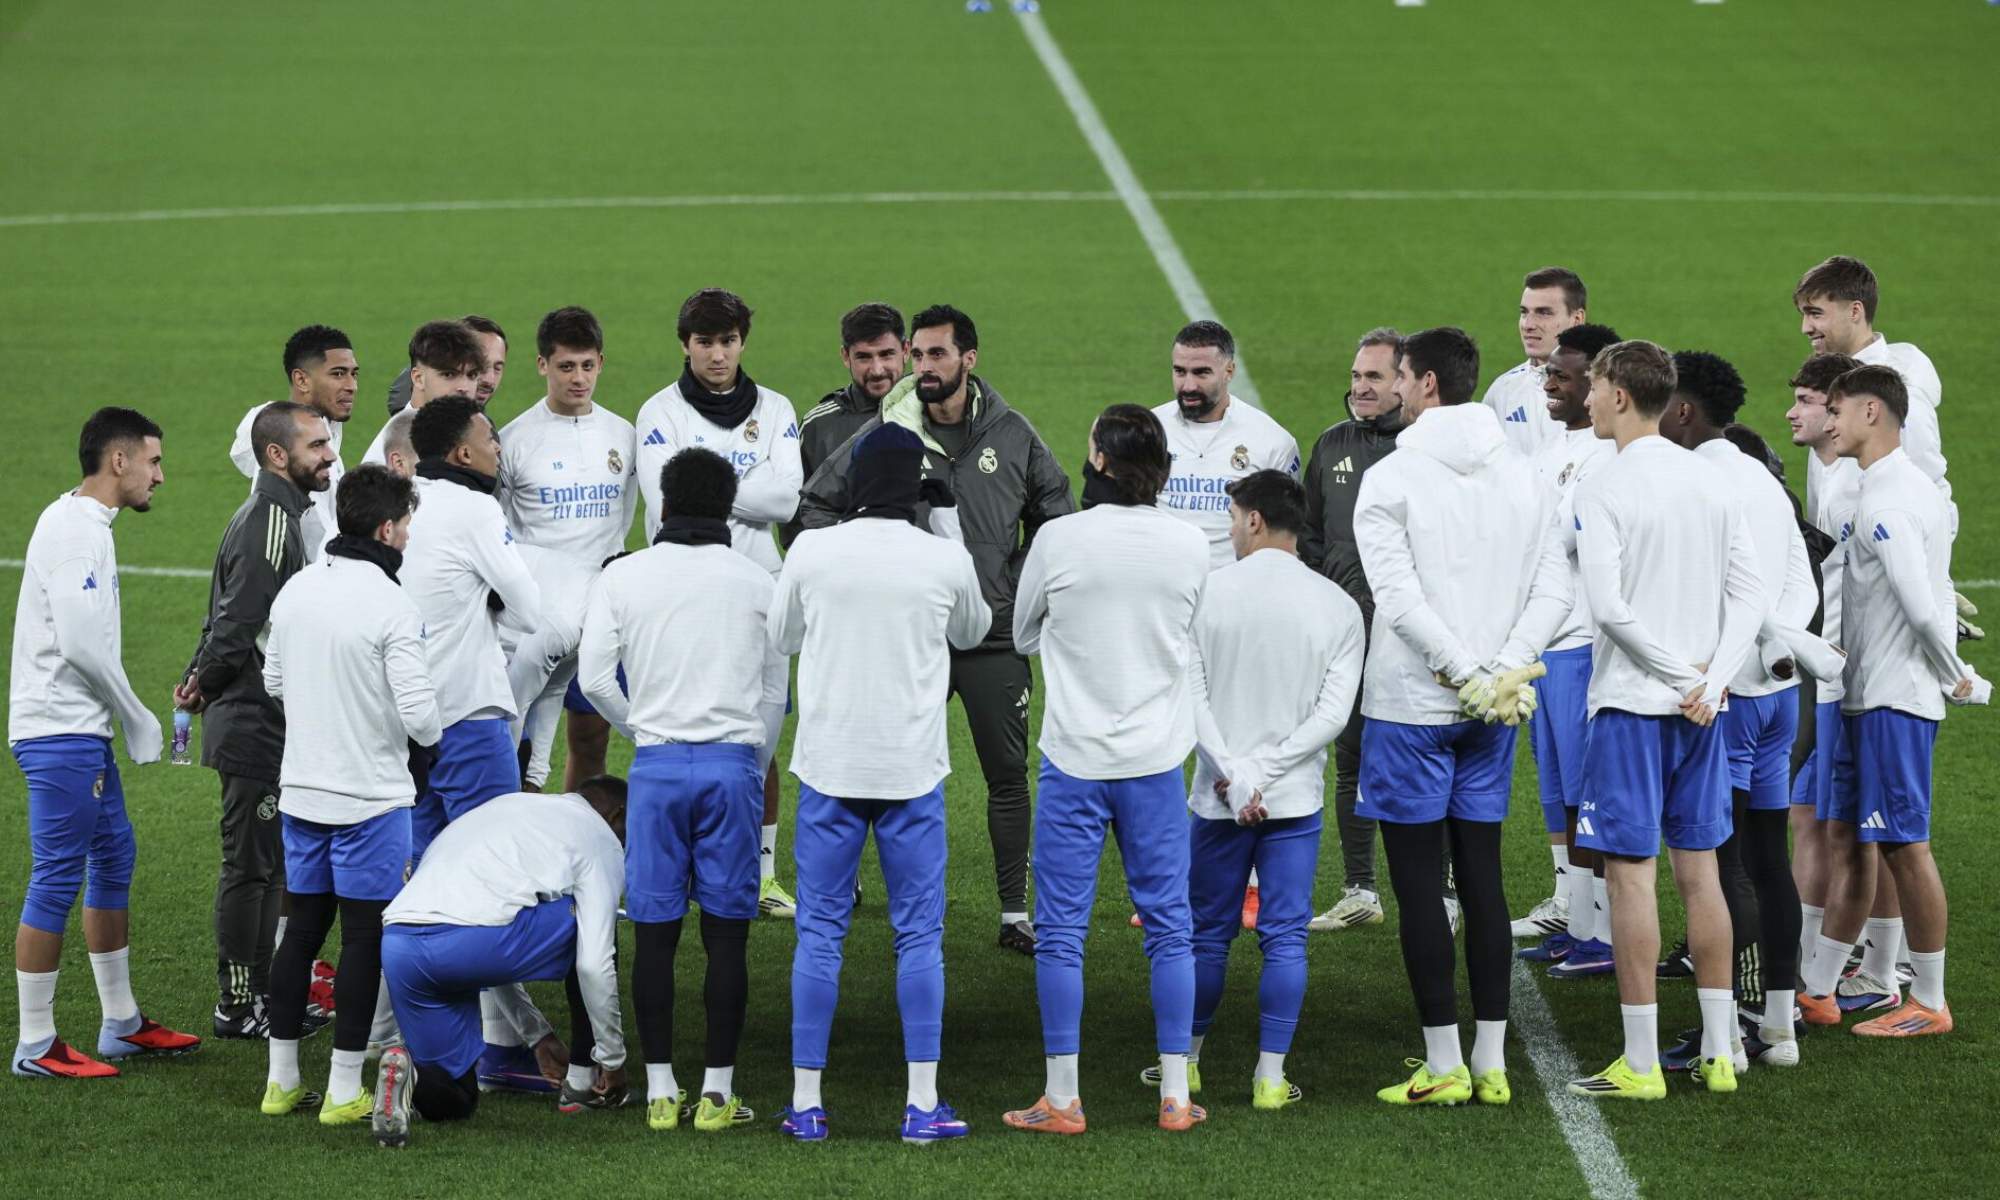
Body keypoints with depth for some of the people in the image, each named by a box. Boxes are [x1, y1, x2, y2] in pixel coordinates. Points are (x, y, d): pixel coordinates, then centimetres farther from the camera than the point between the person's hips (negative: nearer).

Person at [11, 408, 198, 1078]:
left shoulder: (86, 525, 16)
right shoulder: (75, 531, -16)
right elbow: (81, 646, -23)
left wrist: (129, 718, 12)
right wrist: (138, 721, -11)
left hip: (82, 732, 11)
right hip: (60, 731, -11)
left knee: (113, 859, 16)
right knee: (57, 879, -7)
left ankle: (121, 1024, 25)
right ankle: (35, 1046, -2)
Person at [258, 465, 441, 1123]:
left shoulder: (294, 591, 3)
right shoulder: (390, 606, -17)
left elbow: (274, 682, 15)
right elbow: (420, 713, -20)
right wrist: (426, 734, 2)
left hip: (301, 791, 6)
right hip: (370, 797, -6)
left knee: (302, 929, 14)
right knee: (364, 936, 2)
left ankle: (281, 1080, 19)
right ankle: (343, 1091, 4)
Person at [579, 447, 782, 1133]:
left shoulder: (624, 576, 2)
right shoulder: (756, 582, 3)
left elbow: (593, 678, 1)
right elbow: (775, 688, 7)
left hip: (657, 762, 0)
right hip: (733, 761, 0)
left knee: (654, 932, 4)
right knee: (726, 933, 2)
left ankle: (659, 1090, 5)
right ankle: (717, 1093, 2)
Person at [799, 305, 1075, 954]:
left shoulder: (1012, 433, 2)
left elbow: (1055, 514, 17)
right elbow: (816, 505, 8)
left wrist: (1021, 588, 9)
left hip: (995, 635, 1)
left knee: (1008, 772, 3)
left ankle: (1015, 913, 9)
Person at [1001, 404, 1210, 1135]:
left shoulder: (1059, 541, -10)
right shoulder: (1190, 546, -3)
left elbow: (1024, 636, 5)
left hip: (1075, 759, -2)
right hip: (1157, 757, 2)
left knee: (1061, 930, 4)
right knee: (1168, 926, 9)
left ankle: (1061, 1101, 5)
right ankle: (1175, 1096, 10)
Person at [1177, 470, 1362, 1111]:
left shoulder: (1208, 592, -4)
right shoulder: (1338, 607, 0)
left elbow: (1191, 696, -9)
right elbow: (1334, 712, -7)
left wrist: (1231, 775, -10)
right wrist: (1264, 770, -8)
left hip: (1217, 798, 0)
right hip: (1296, 799, 0)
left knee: (1207, 933, 12)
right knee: (1285, 938, 4)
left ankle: (1186, 1060, 22)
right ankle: (1270, 1075, 2)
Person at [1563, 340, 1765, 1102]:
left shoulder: (1603, 490, -11)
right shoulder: (1710, 481, 9)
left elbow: (1609, 606, -19)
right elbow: (1750, 596, 6)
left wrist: (1683, 675, -11)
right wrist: (1710, 682, -2)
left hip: (1631, 703, -6)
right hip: (1701, 712, 6)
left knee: (1631, 874, -2)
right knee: (1699, 872, 12)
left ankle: (1640, 1063, -2)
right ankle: (1718, 1051, 14)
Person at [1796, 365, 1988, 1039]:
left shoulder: (1884, 502, -19)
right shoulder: (1917, 488, 14)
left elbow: (1922, 609, -24)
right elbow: (1932, 602, 17)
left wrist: (1956, 679, -11)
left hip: (1895, 701, -10)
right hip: (1870, 697, 10)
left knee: (1904, 845, -3)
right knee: (1845, 838, 13)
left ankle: (1929, 1004, 4)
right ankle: (1816, 991, 18)